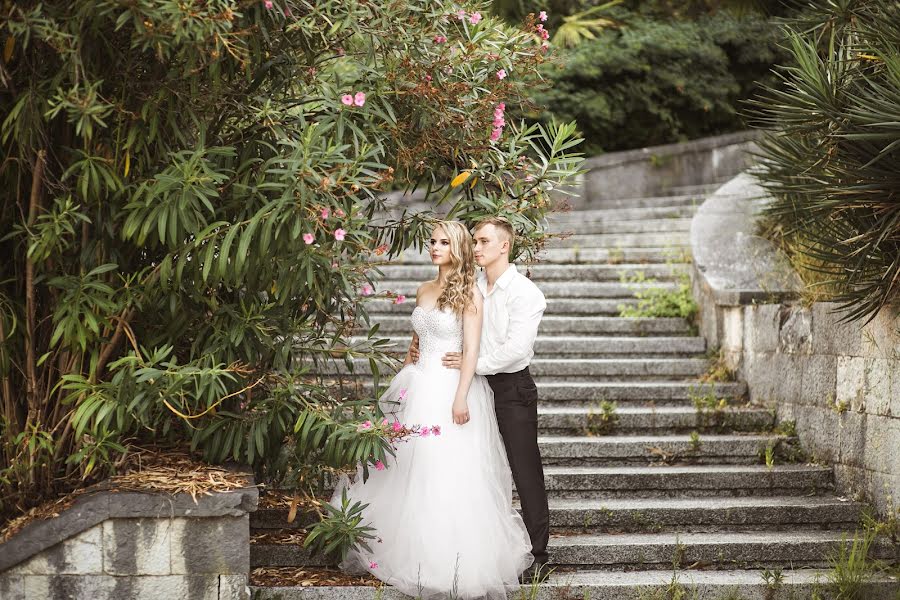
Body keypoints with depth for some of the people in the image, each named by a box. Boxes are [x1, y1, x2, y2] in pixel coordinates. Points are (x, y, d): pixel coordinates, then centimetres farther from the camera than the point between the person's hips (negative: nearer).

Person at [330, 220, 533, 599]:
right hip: (420, 387, 7)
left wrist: (461, 397, -20)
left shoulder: (469, 293, -7)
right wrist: (405, 380, 17)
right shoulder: (424, 291, 13)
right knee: (410, 472, 8)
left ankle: (450, 562, 2)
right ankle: (415, 552, 17)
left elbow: (471, 349, -12)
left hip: (452, 388, -7)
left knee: (450, 476, -6)